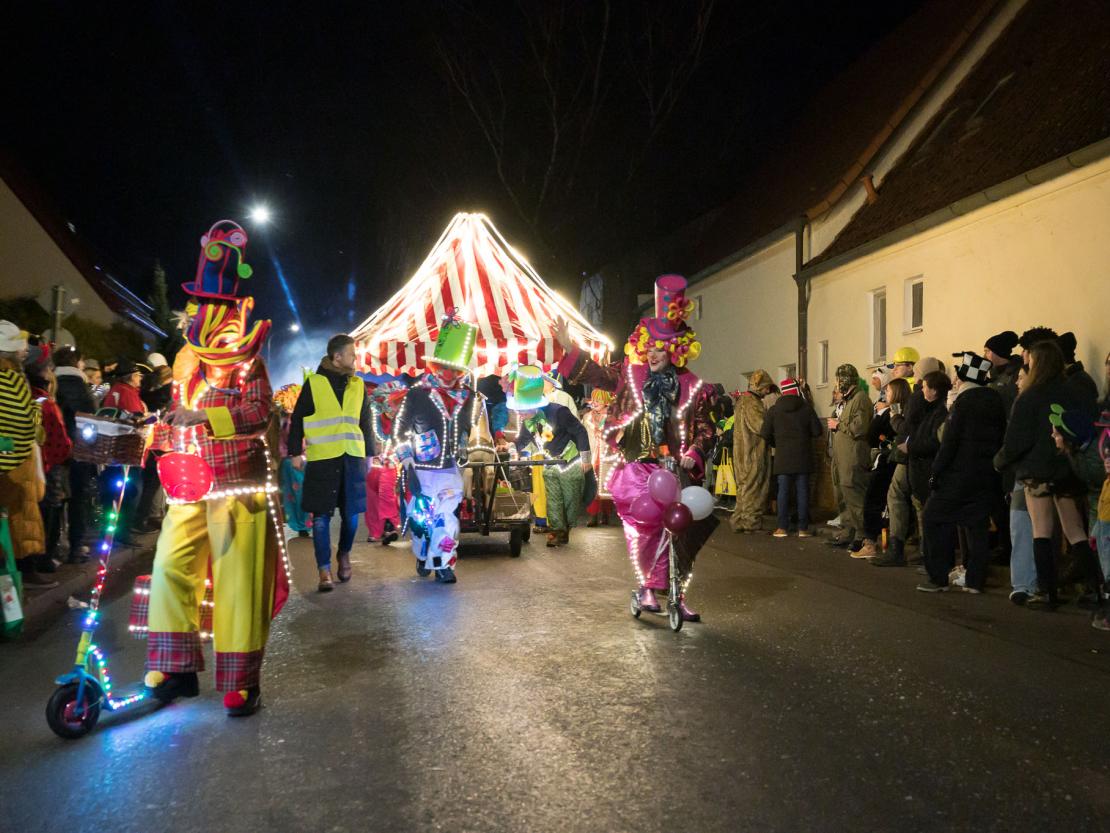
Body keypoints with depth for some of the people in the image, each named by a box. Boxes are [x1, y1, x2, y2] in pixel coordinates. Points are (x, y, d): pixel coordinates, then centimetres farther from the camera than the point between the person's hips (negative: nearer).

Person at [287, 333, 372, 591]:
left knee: (351, 513, 7)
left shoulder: (358, 385, 12)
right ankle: (324, 571, 3)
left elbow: (365, 422, 17)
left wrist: (369, 453, 15)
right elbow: (297, 419, 4)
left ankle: (344, 554, 32)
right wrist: (296, 452, 0)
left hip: (353, 457, 3)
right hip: (322, 459, -3)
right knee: (321, 515, -2)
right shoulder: (313, 383, 0)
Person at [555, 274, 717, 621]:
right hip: (637, 468, 0)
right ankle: (646, 586, 2)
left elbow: (705, 429, 2)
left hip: (676, 470, 1)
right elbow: (597, 373, 5)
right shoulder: (631, 376, 7)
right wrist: (569, 348, -5)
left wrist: (694, 455, -15)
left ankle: (677, 595, 18)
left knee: (680, 530, 2)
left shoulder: (693, 389, 3)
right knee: (644, 527, -16)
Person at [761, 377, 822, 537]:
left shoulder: (774, 410, -2)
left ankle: (783, 527, 3)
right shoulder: (807, 408, -4)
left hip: (782, 457, 0)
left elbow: (765, 434, -3)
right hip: (803, 457, 0)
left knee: (783, 491, 4)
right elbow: (817, 431, -3)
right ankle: (803, 528, 5)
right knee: (803, 491, 4)